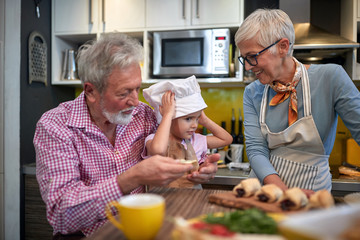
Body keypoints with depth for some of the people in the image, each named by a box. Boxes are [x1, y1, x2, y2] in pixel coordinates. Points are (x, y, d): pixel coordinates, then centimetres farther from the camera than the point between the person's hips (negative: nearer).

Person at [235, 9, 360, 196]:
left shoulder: (330, 78, -7)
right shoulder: (252, 93, 0)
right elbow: (256, 150, -6)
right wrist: (285, 192, -20)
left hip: (311, 191, -2)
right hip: (265, 186, 2)